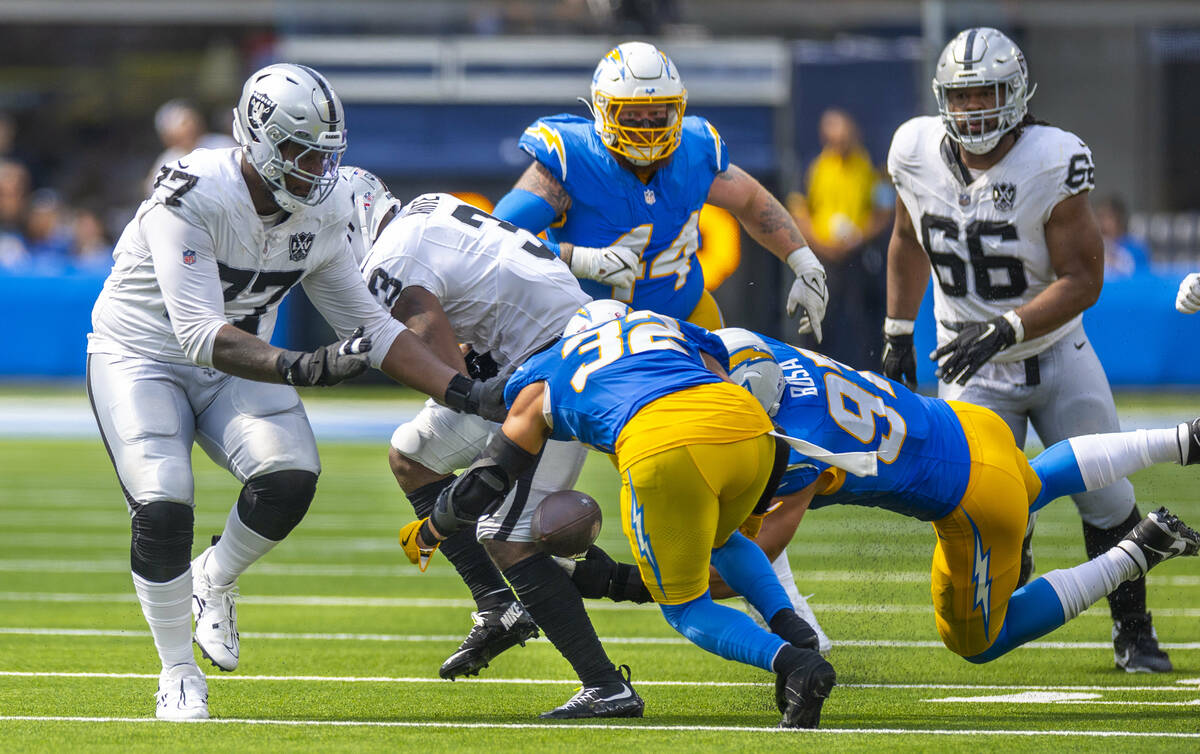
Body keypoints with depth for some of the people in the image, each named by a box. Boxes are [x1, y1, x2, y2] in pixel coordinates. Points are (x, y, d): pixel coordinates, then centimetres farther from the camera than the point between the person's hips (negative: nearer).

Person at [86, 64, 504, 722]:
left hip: (236, 365, 5)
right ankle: (178, 673, 0)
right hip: (139, 356, -5)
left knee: (290, 478, -21)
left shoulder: (321, 212, -8)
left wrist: (465, 392, -9)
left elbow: (371, 328, 0)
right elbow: (200, 334, -35)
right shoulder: (194, 195, -29)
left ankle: (215, 581, 11)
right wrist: (300, 368, -48)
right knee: (162, 507, -23)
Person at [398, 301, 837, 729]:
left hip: (666, 450, -4)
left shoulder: (543, 375, 31)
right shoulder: (677, 332, 37)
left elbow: (483, 484, 34)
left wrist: (425, 538, 51)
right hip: (753, 430, 4)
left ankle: (791, 661, -13)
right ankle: (790, 627, 10)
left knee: (684, 608, 14)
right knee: (717, 540, 35)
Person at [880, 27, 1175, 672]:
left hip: (1055, 351, -1)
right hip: (974, 372, 1)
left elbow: (1082, 279, -20)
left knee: (1107, 500, -2)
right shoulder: (917, 152, -9)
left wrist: (1003, 330, -31)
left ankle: (1133, 634, 17)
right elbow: (908, 241, 11)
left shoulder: (1053, 161, -21)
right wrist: (898, 336, 13)